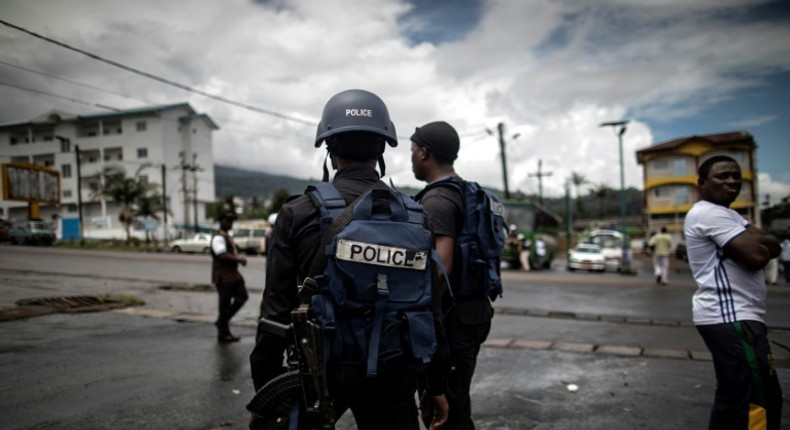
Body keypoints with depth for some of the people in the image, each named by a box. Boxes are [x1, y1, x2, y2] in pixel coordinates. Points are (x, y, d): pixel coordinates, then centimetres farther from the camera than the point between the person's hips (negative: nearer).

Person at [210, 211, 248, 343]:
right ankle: (223, 333, 9)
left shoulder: (227, 236, 19)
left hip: (233, 274, 10)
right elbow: (222, 254, -26)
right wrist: (239, 259, -25)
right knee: (225, 304, -2)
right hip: (223, 276, -10)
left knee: (242, 296, 8)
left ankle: (222, 321, 20)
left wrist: (238, 259, 14)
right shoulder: (218, 237, -13)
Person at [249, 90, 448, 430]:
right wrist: (437, 384, 8)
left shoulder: (298, 214, -8)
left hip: (322, 367, -1)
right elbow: (429, 307, -2)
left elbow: (277, 309, -7)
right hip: (391, 373, 2)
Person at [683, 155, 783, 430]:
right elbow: (757, 256, -18)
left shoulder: (725, 215, 21)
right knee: (761, 400, -11)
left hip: (730, 316, 11)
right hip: (731, 318, -11)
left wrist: (754, 241, -9)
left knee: (735, 397, 16)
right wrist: (758, 243, 3)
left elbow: (773, 246, 11)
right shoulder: (710, 213, -12)